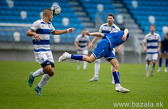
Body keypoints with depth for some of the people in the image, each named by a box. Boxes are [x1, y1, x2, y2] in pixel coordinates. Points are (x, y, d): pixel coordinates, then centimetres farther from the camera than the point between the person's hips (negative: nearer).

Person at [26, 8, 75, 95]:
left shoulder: (49, 24, 15)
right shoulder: (38, 23, -10)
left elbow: (54, 32, 35)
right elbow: (28, 32, -18)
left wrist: (67, 31, 36)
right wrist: (34, 34, -40)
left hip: (48, 50, 8)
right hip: (39, 50, -8)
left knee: (51, 72, -1)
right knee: (48, 68, -22)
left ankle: (38, 87, 16)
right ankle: (33, 75, 4)